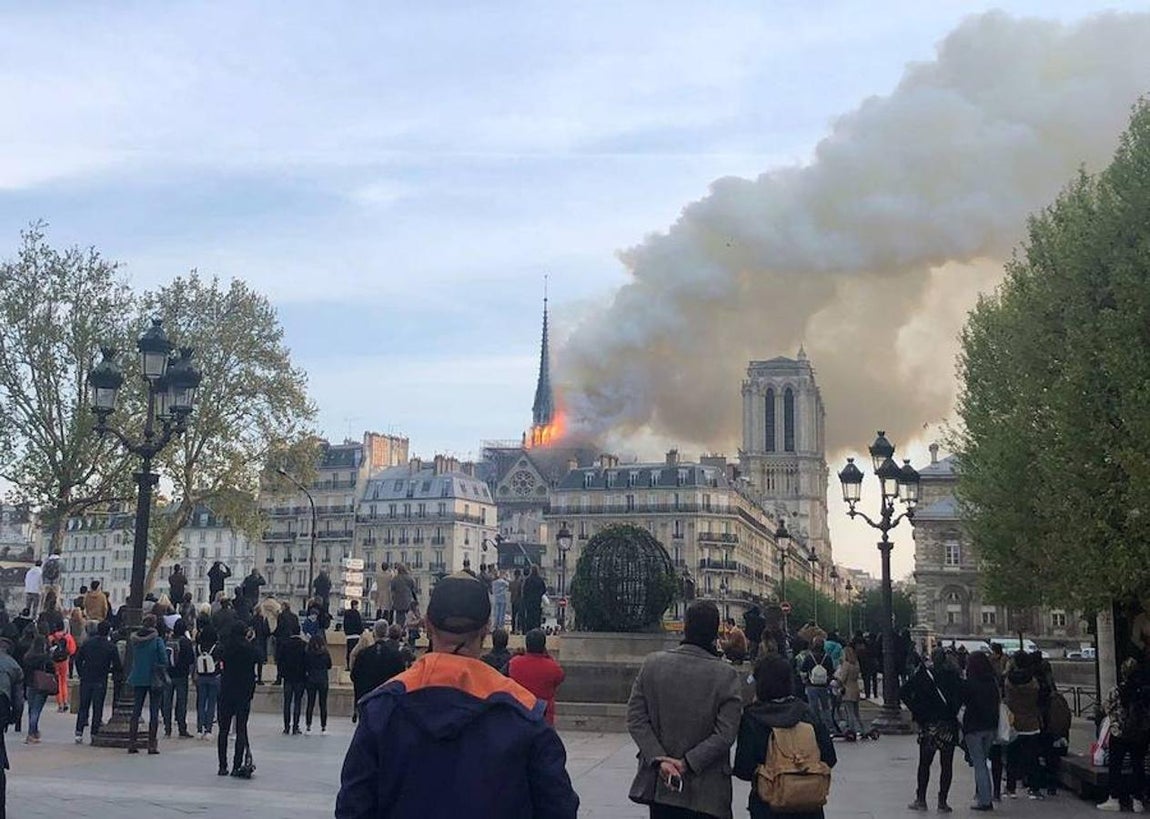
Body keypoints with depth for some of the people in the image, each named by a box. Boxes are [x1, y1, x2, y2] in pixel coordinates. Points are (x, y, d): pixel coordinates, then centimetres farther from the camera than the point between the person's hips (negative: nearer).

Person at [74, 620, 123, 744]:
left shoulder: (87, 643, 3)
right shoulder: (111, 646, -6)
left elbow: (78, 659, 5)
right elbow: (117, 665, -5)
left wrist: (81, 674, 14)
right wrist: (118, 677, 12)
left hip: (86, 679, 3)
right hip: (100, 681, -3)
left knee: (83, 707, 9)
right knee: (97, 708, 4)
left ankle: (79, 732, 3)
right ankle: (94, 733, 4)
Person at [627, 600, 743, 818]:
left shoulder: (652, 663, -3)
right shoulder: (727, 676, -11)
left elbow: (635, 718, -5)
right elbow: (725, 735, -15)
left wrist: (659, 758, -8)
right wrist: (687, 763, -13)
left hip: (658, 783, 2)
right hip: (705, 792, -2)